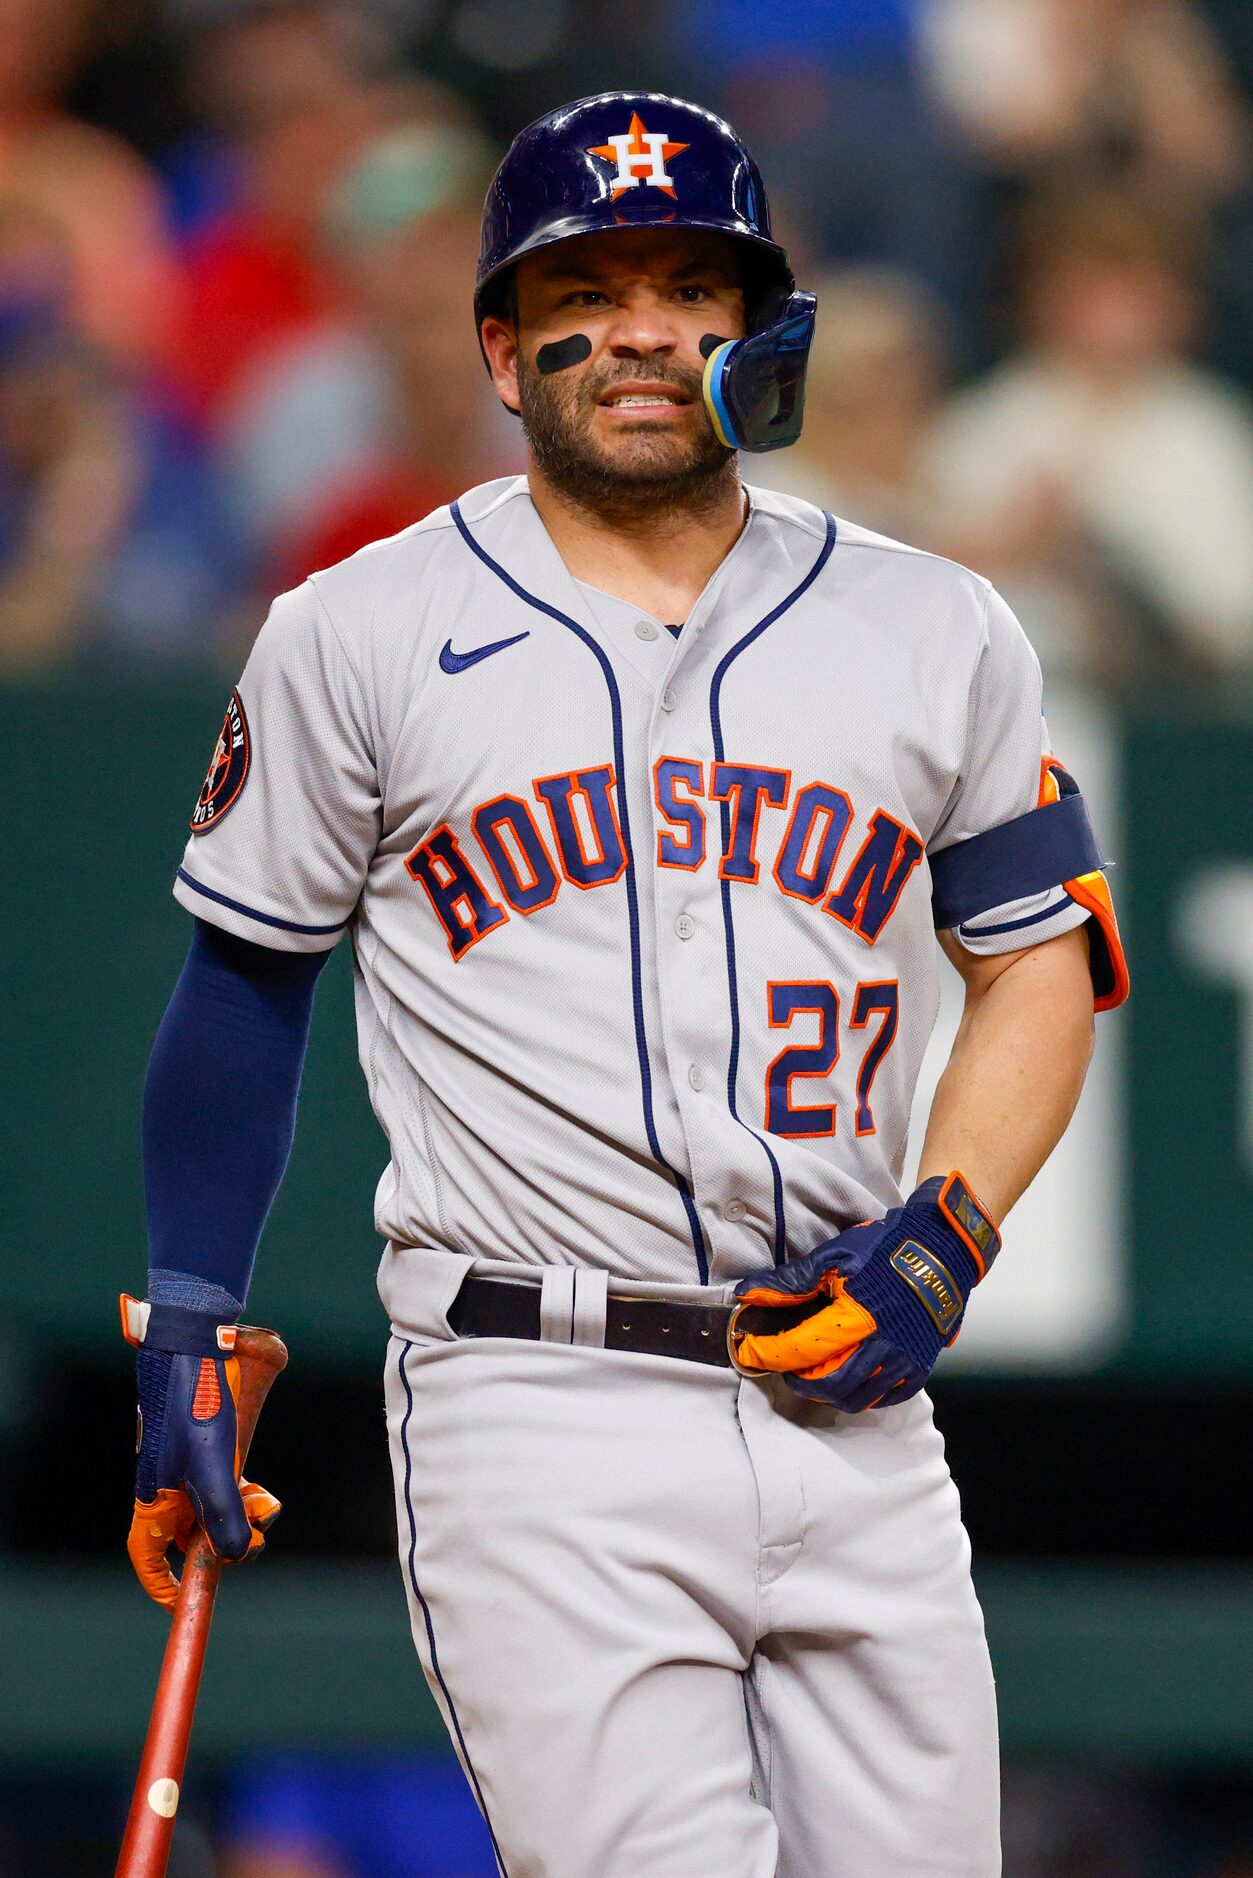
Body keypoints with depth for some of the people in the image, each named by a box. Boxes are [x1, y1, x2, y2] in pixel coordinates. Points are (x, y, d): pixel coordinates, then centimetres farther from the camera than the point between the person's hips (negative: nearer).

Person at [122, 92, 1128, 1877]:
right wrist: (187, 1336, 6)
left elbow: (1041, 967, 16)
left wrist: (948, 1235, 0)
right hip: (539, 1423, -3)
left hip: (848, 1399, 3)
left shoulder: (937, 635, 11)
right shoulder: (357, 639, 5)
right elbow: (246, 986, 11)